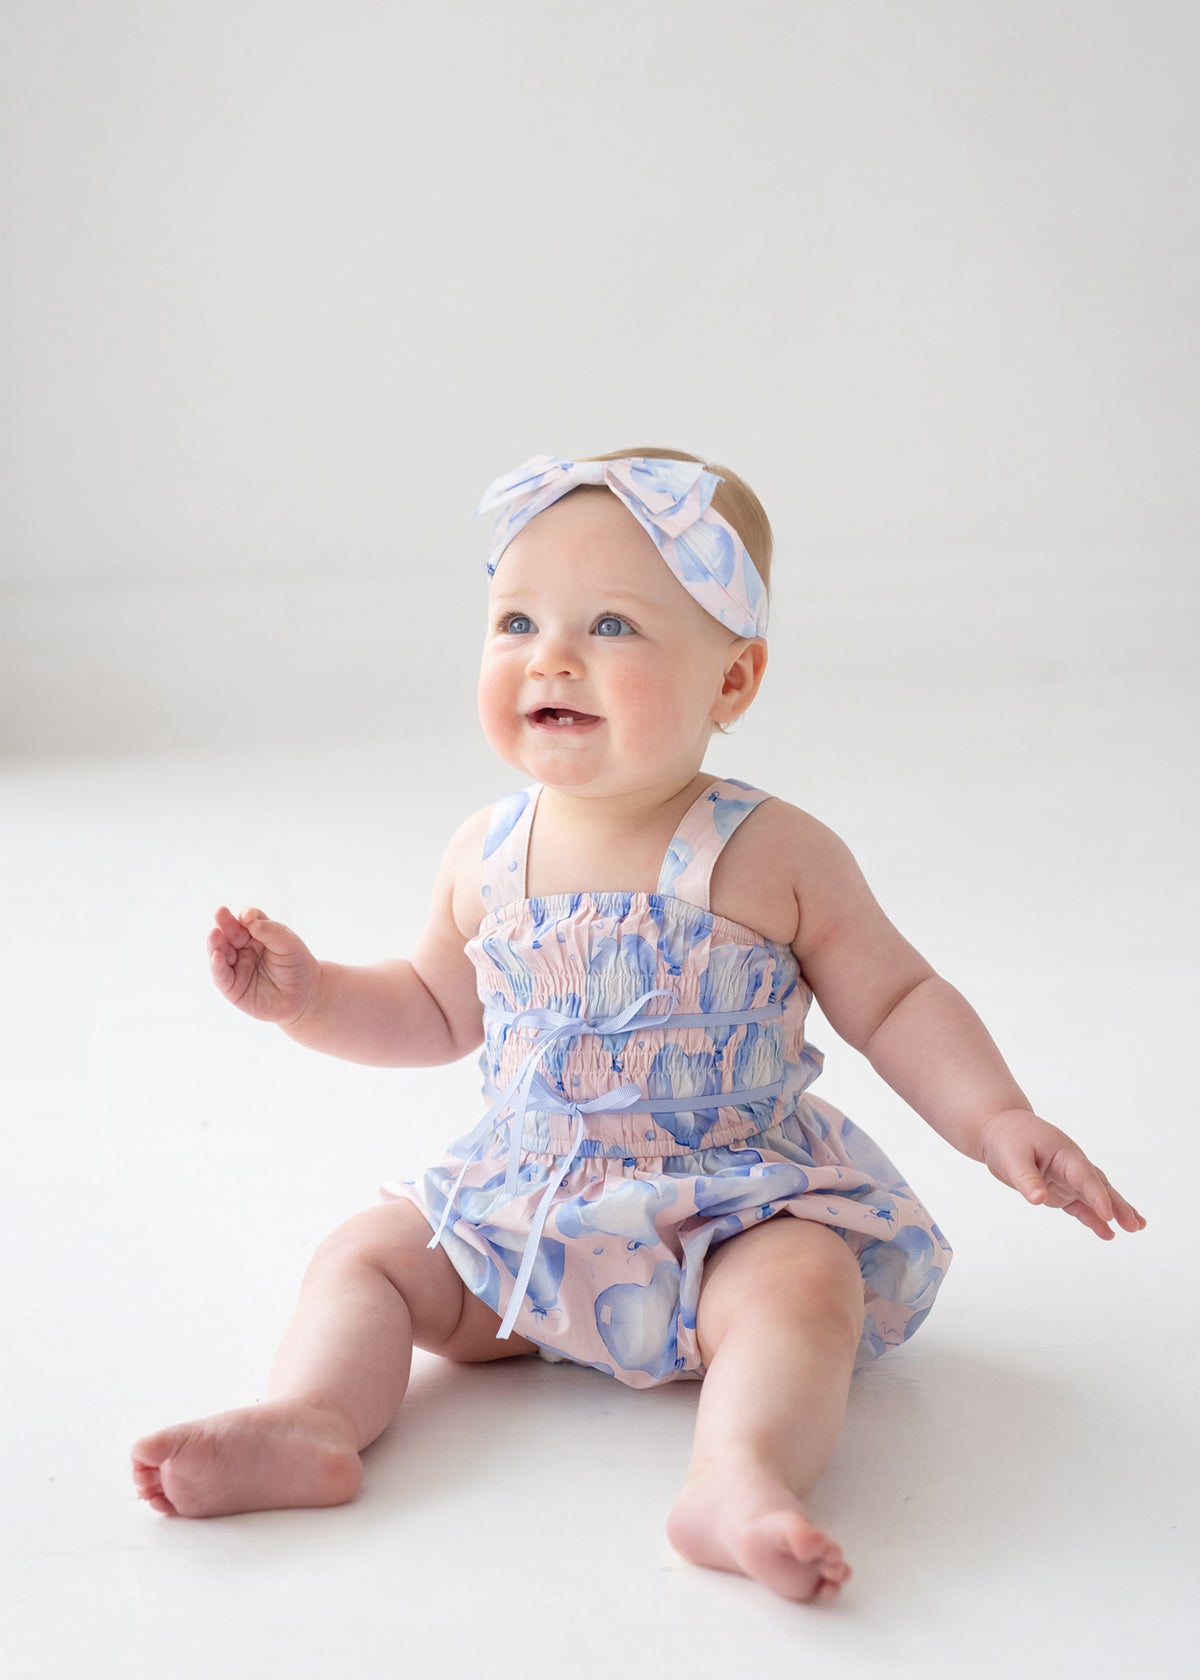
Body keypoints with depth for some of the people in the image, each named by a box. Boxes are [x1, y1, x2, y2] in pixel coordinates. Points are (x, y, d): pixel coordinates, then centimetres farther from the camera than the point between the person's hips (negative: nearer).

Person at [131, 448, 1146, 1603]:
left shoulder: (772, 858, -11)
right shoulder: (487, 859, 1)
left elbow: (895, 1002, -3)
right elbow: (437, 1011, 17)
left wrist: (999, 1123, -16)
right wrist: (309, 997, 2)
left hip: (736, 1212, -4)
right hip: (523, 1207, 5)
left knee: (800, 1287, -33)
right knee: (366, 1252, -6)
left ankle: (741, 1479, -51)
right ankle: (308, 1423, -23)